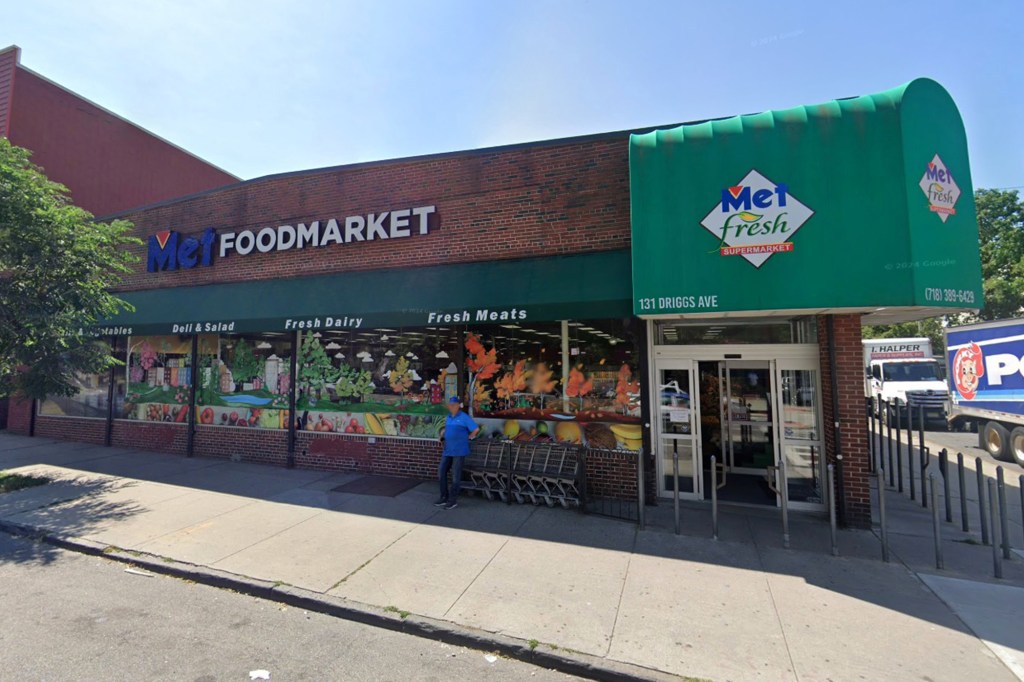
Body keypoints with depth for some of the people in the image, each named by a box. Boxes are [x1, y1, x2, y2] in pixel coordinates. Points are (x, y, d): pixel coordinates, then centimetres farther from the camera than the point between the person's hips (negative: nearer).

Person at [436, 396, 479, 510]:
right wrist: (442, 437, 10)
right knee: (441, 472, 5)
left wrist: (467, 438, -4)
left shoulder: (464, 417, -8)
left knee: (455, 475, 0)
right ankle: (444, 497, 17)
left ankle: (453, 500, 10)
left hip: (459, 450, -7)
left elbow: (476, 429, -11)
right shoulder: (448, 417, 13)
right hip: (447, 450, 7)